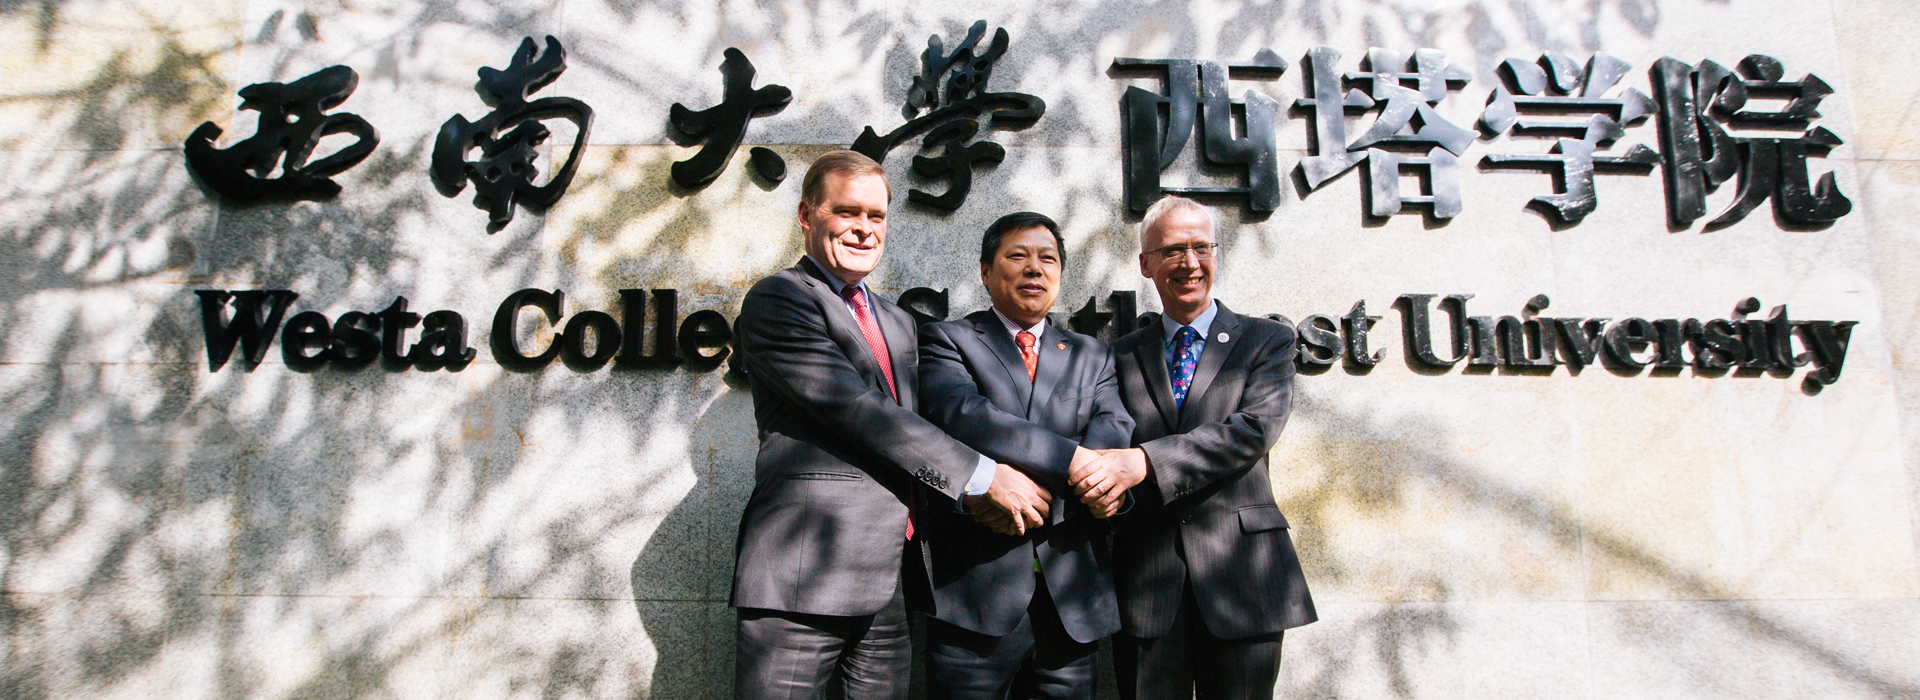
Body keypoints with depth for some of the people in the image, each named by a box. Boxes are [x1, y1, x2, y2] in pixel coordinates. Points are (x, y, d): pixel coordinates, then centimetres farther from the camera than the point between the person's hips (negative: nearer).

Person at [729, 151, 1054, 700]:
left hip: (891, 583, 7)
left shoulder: (897, 322, 23)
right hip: (806, 574, -7)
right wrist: (984, 476, -12)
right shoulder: (776, 300, -4)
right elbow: (858, 411, -13)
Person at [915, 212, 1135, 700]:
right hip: (975, 592, -3)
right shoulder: (946, 340, 6)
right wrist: (1072, 459, -20)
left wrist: (1033, 484, -19)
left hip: (1072, 602, 4)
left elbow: (1114, 436, -1)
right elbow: (961, 416, -14)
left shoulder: (1091, 357, 18)